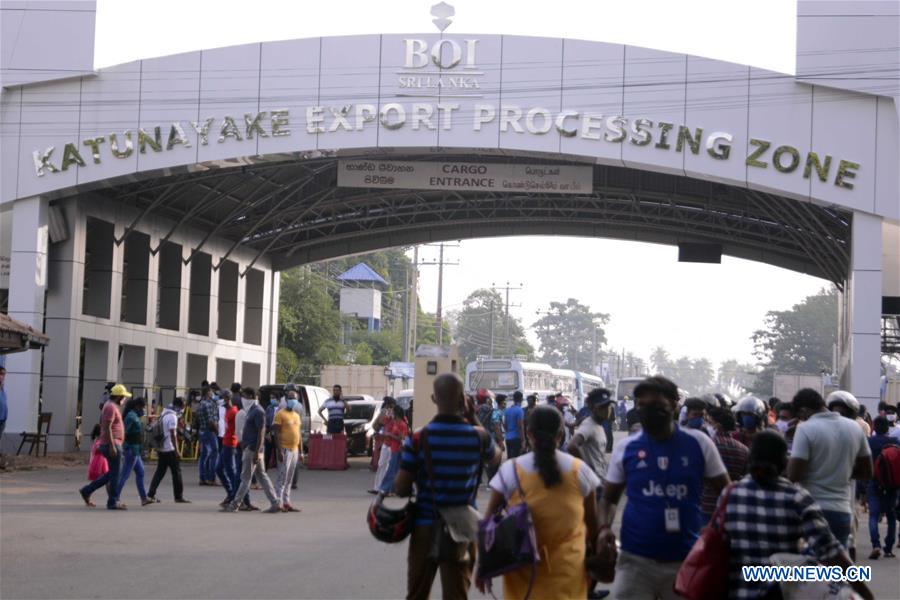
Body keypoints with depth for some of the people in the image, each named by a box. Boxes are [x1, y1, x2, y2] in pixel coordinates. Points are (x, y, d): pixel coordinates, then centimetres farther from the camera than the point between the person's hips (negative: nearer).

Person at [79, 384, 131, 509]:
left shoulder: (110, 406, 19)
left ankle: (87, 491, 15)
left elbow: (103, 427, 24)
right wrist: (112, 446, -24)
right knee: (115, 474, -4)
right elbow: (107, 428, -21)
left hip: (112, 445, 10)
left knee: (112, 474, 14)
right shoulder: (111, 407, -13)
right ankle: (113, 502, 1)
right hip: (112, 444, -10)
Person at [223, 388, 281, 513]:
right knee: (262, 476, 9)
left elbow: (261, 432, -18)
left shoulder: (258, 411, -14)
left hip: (253, 450, -10)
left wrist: (256, 452, -22)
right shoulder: (251, 411, 16)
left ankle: (234, 504, 0)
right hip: (250, 449, 10)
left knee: (245, 477, -4)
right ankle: (275, 504, 8)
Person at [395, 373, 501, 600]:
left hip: (425, 528, 0)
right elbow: (495, 458, 18)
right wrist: (474, 421, 15)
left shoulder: (418, 439, -9)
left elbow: (401, 489, -9)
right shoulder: (478, 437, -6)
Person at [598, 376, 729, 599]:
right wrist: (605, 527, -10)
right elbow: (609, 498, 10)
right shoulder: (626, 447, 1)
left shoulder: (698, 443, -1)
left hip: (686, 559, 0)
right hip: (636, 559, 0)